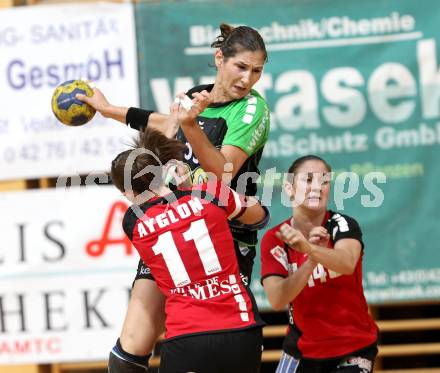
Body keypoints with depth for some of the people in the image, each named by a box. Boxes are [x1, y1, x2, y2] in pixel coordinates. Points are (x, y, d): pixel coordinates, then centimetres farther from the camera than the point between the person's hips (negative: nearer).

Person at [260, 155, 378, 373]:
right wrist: (313, 259, -32)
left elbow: (347, 263, -35)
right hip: (303, 350, 2)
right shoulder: (274, 240, -8)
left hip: (354, 349, -2)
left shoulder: (341, 225, -13)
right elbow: (277, 301, -20)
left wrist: (308, 248, -53)